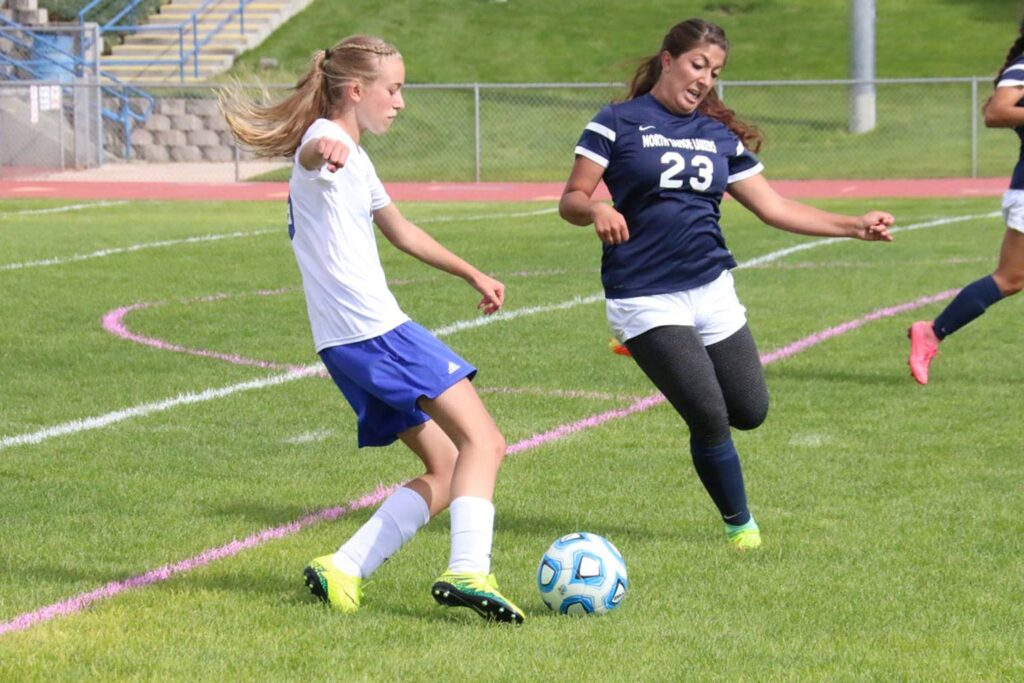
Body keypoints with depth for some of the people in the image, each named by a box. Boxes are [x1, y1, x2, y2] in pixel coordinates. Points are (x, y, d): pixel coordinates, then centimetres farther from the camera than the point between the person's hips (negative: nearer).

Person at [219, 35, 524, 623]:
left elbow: (399, 229, 40)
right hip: (374, 328, -10)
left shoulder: (353, 161, 25)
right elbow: (310, 151, -33)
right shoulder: (328, 142, -6)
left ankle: (343, 570, -1)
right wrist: (323, 150, -58)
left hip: (348, 344, 10)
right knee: (483, 441, -16)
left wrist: (473, 275, 47)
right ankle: (469, 572, -32)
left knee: (446, 469, 9)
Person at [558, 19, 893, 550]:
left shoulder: (720, 135, 13)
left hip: (711, 290, 5)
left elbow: (774, 207, 11)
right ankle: (740, 525, 10)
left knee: (750, 411, 1)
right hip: (646, 300, -5)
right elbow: (570, 201, -3)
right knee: (710, 418, -11)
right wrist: (597, 210, -27)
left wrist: (854, 226, 1)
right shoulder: (618, 123, -2)